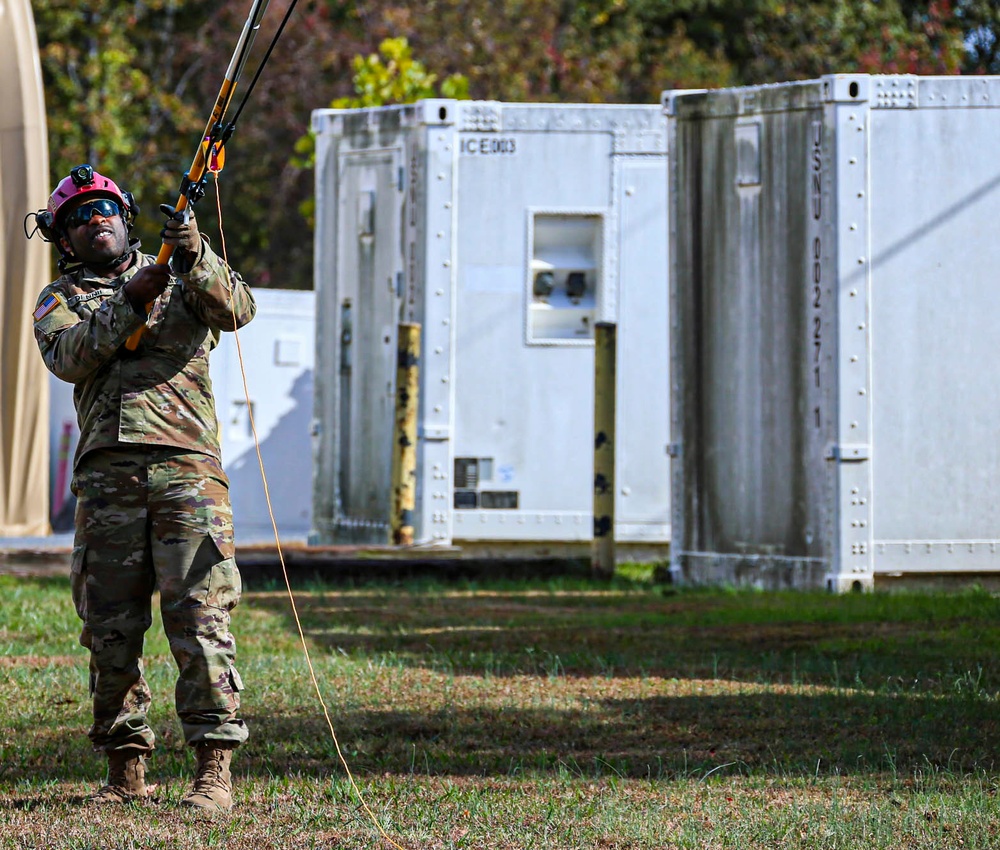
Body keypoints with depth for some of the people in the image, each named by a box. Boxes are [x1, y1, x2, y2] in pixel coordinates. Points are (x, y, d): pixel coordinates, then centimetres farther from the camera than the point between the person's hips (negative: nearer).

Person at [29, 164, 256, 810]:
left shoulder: (182, 277, 17)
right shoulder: (59, 299, 17)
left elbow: (237, 310, -3)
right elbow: (68, 356, -3)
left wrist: (196, 260, -20)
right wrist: (130, 300, -13)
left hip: (187, 467, -2)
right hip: (107, 475, 2)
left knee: (200, 615, -10)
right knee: (111, 627, 2)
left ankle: (216, 768, -11)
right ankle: (126, 768, 11)